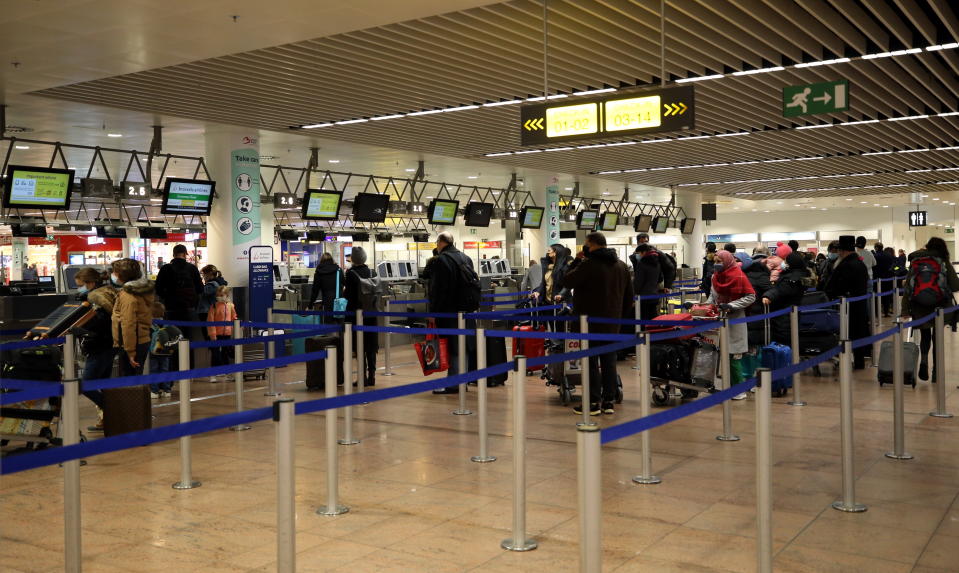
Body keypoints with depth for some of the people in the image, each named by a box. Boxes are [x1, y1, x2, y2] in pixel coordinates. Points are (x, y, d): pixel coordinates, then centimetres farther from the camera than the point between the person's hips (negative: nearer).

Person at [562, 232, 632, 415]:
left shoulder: (588, 264, -15)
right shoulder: (621, 265, 10)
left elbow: (568, 282, -8)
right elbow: (629, 296, 16)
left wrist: (576, 261, 0)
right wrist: (620, 314, 22)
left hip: (590, 321, -6)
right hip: (612, 323, 6)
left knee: (591, 361, -1)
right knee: (609, 360, 10)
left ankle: (593, 402, 0)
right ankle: (609, 401, 13)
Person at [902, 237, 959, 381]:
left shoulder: (915, 262, 4)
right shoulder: (944, 263, -2)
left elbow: (907, 288, 0)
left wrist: (905, 310, -1)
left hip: (918, 307, 1)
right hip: (939, 307, -1)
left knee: (924, 335, 20)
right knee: (937, 337, 13)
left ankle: (923, 361, -3)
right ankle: (936, 371, 14)